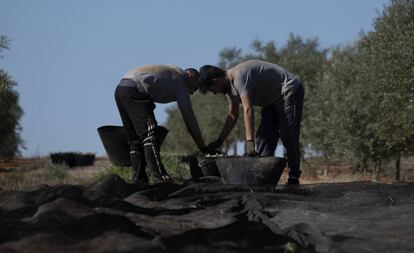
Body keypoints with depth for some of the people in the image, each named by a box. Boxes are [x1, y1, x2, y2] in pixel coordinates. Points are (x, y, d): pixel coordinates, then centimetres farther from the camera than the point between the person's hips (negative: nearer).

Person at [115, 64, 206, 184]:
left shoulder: (172, 70, 30)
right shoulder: (180, 80, 5)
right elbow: (188, 116, 3)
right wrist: (202, 146, 7)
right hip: (134, 90, -9)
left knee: (135, 139, 9)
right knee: (150, 137, -13)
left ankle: (139, 180, 4)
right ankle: (160, 178, -21)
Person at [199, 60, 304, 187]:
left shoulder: (239, 76, -28)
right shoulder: (229, 86, 3)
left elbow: (248, 110, -37)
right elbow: (233, 116, 10)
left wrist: (249, 141, -43)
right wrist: (218, 142, 8)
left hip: (290, 91, -10)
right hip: (273, 100, 10)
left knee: (288, 136, -15)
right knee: (264, 137, 4)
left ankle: (294, 179, -10)